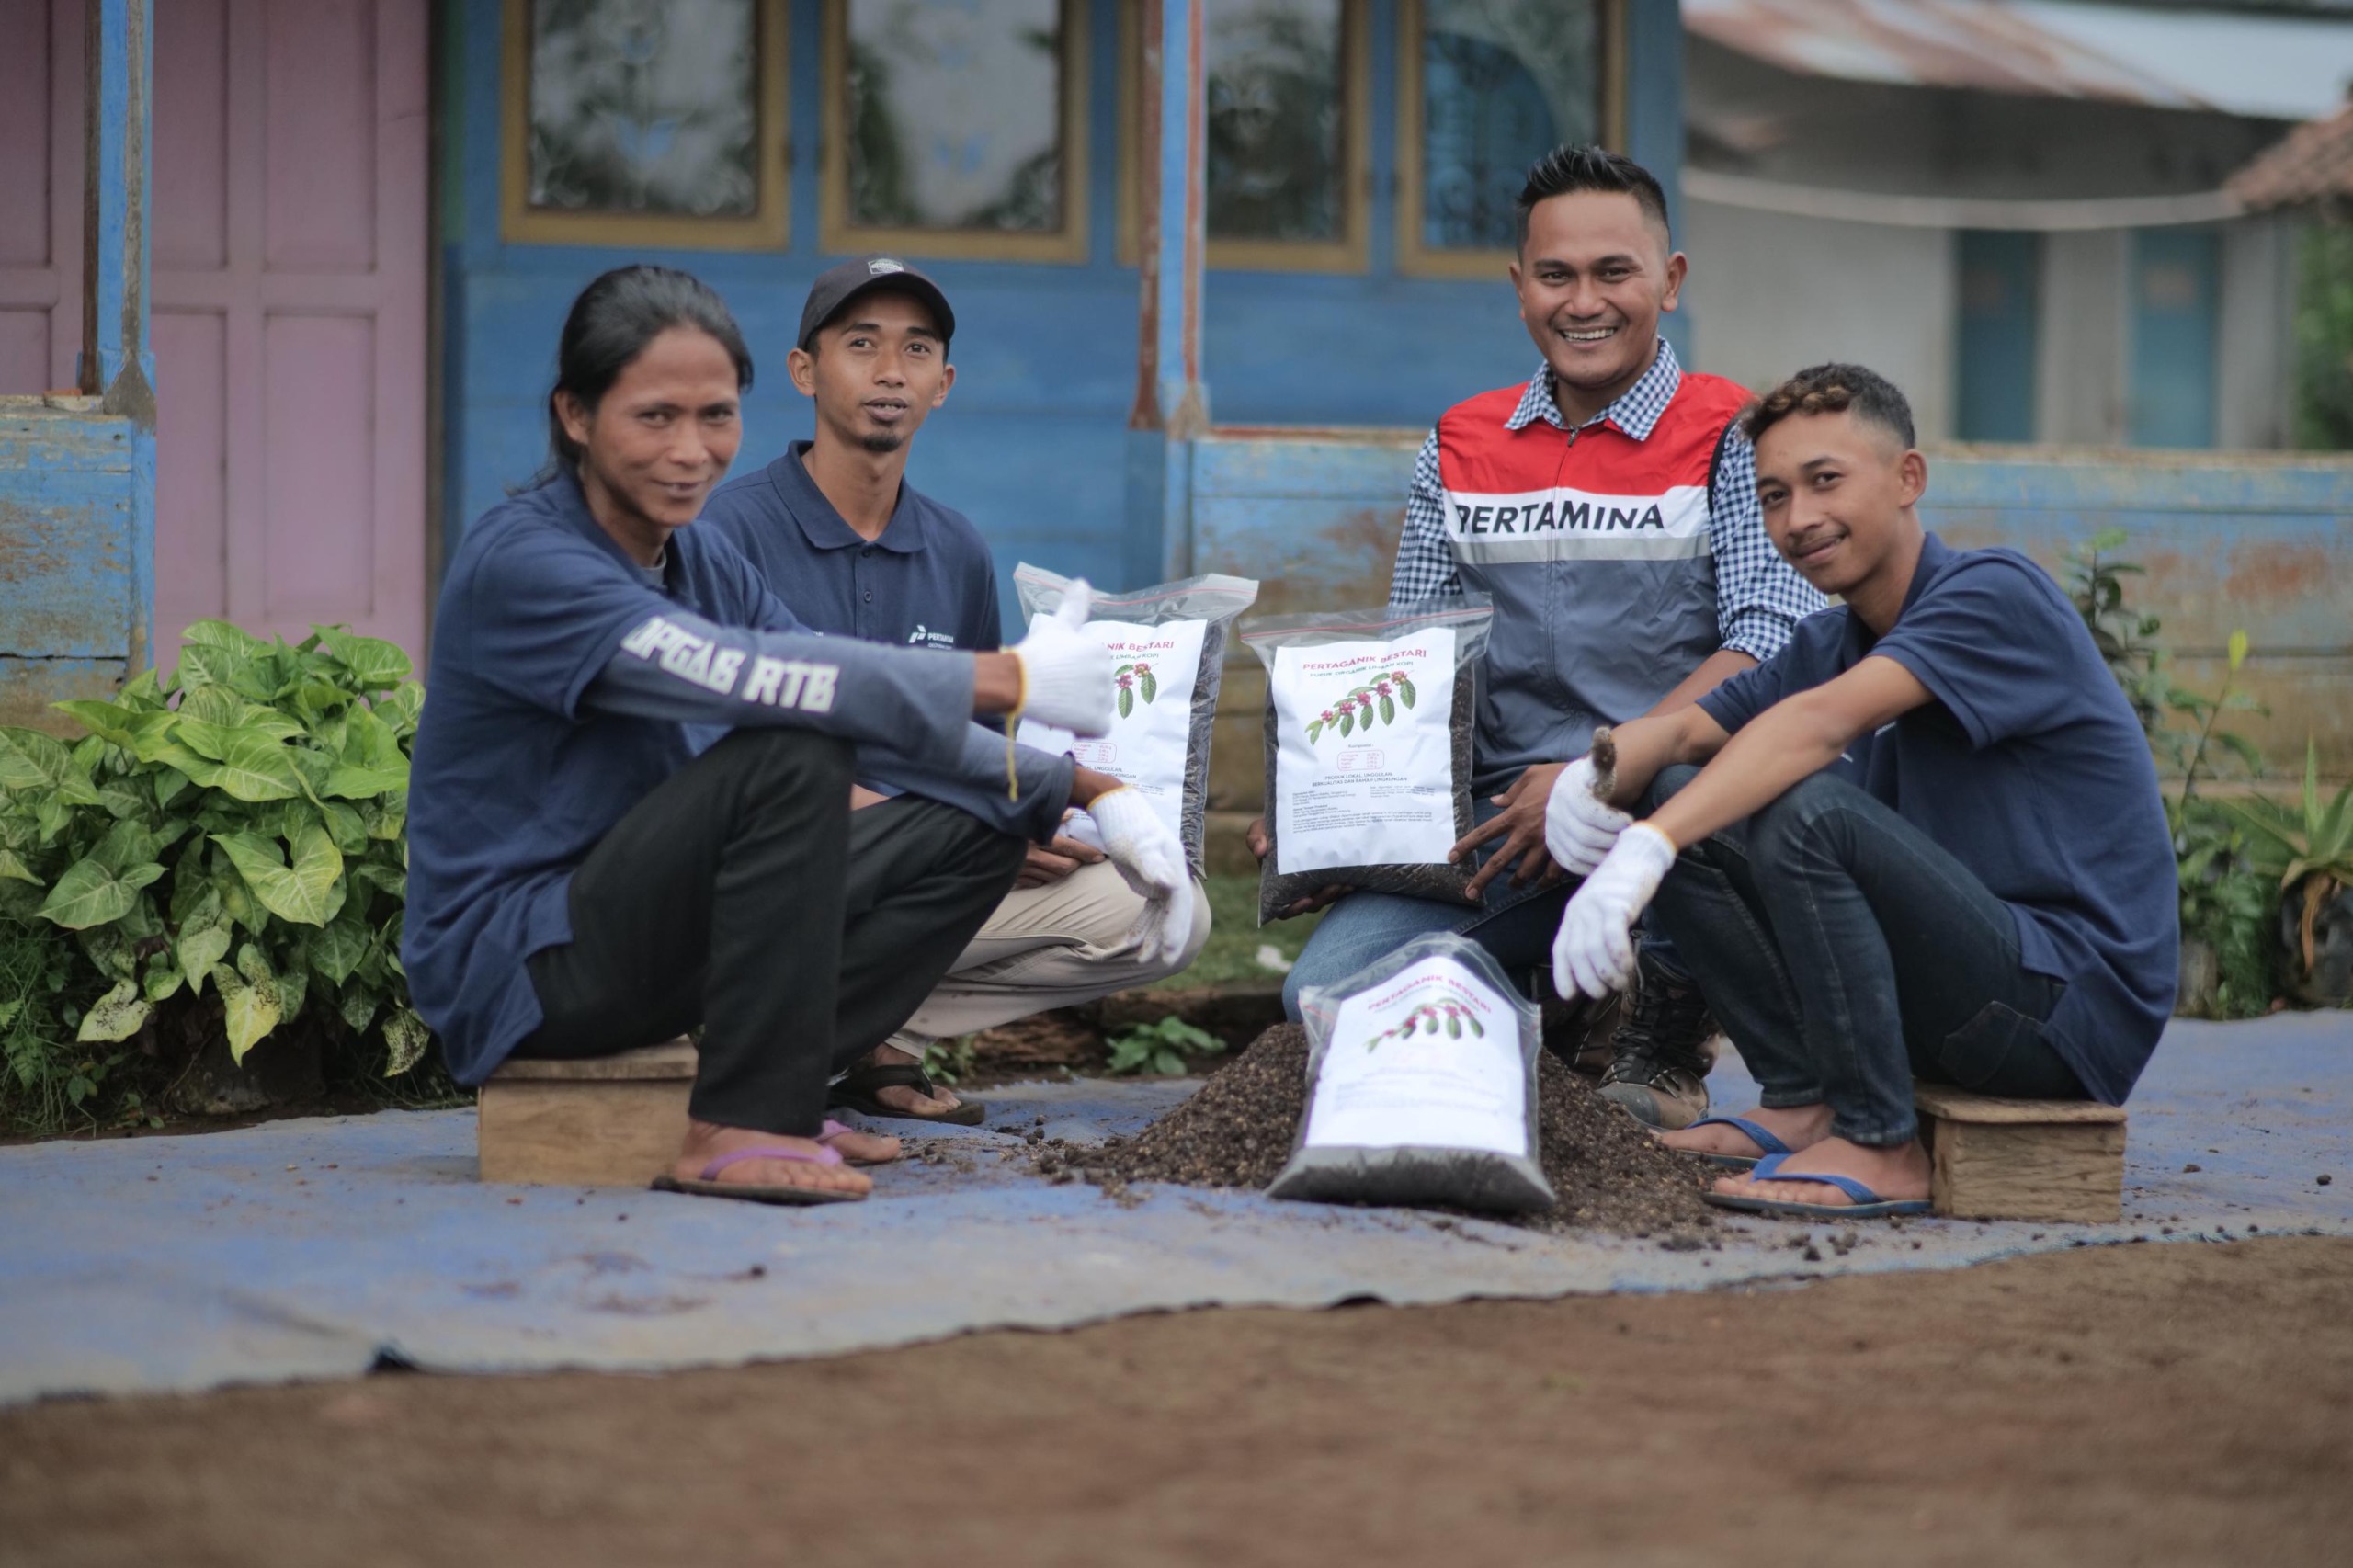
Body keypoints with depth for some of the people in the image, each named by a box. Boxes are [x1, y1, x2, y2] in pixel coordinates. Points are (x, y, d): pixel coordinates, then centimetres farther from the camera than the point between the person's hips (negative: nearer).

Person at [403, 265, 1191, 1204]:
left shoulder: (698, 562, 9)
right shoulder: (521, 563, -19)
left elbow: (869, 699, 8)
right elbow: (743, 676, -32)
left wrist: (1086, 794, -3)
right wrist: (1004, 679, -29)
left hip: (633, 931, 9)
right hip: (515, 966, -9)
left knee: (978, 829, 3)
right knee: (794, 755, -29)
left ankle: (773, 1094, -5)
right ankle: (740, 1128, -23)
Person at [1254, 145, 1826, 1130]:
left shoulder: (1731, 441, 1)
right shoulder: (1459, 451, 15)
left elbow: (1773, 645, -13)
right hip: (1496, 821, 3)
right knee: (1327, 995, -21)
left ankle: (1666, 1044, -8)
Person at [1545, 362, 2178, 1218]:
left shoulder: (1994, 594, -14)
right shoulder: (1829, 643, 14)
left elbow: (1819, 724, -28)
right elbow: (1686, 729, 1)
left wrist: (1644, 853, -39)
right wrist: (1586, 780, -23)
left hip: (2075, 1001, -8)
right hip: (1963, 984, 8)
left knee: (1804, 809, -29)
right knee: (1685, 797, 2)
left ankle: (1880, 1147, -20)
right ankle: (1804, 1103, 0)